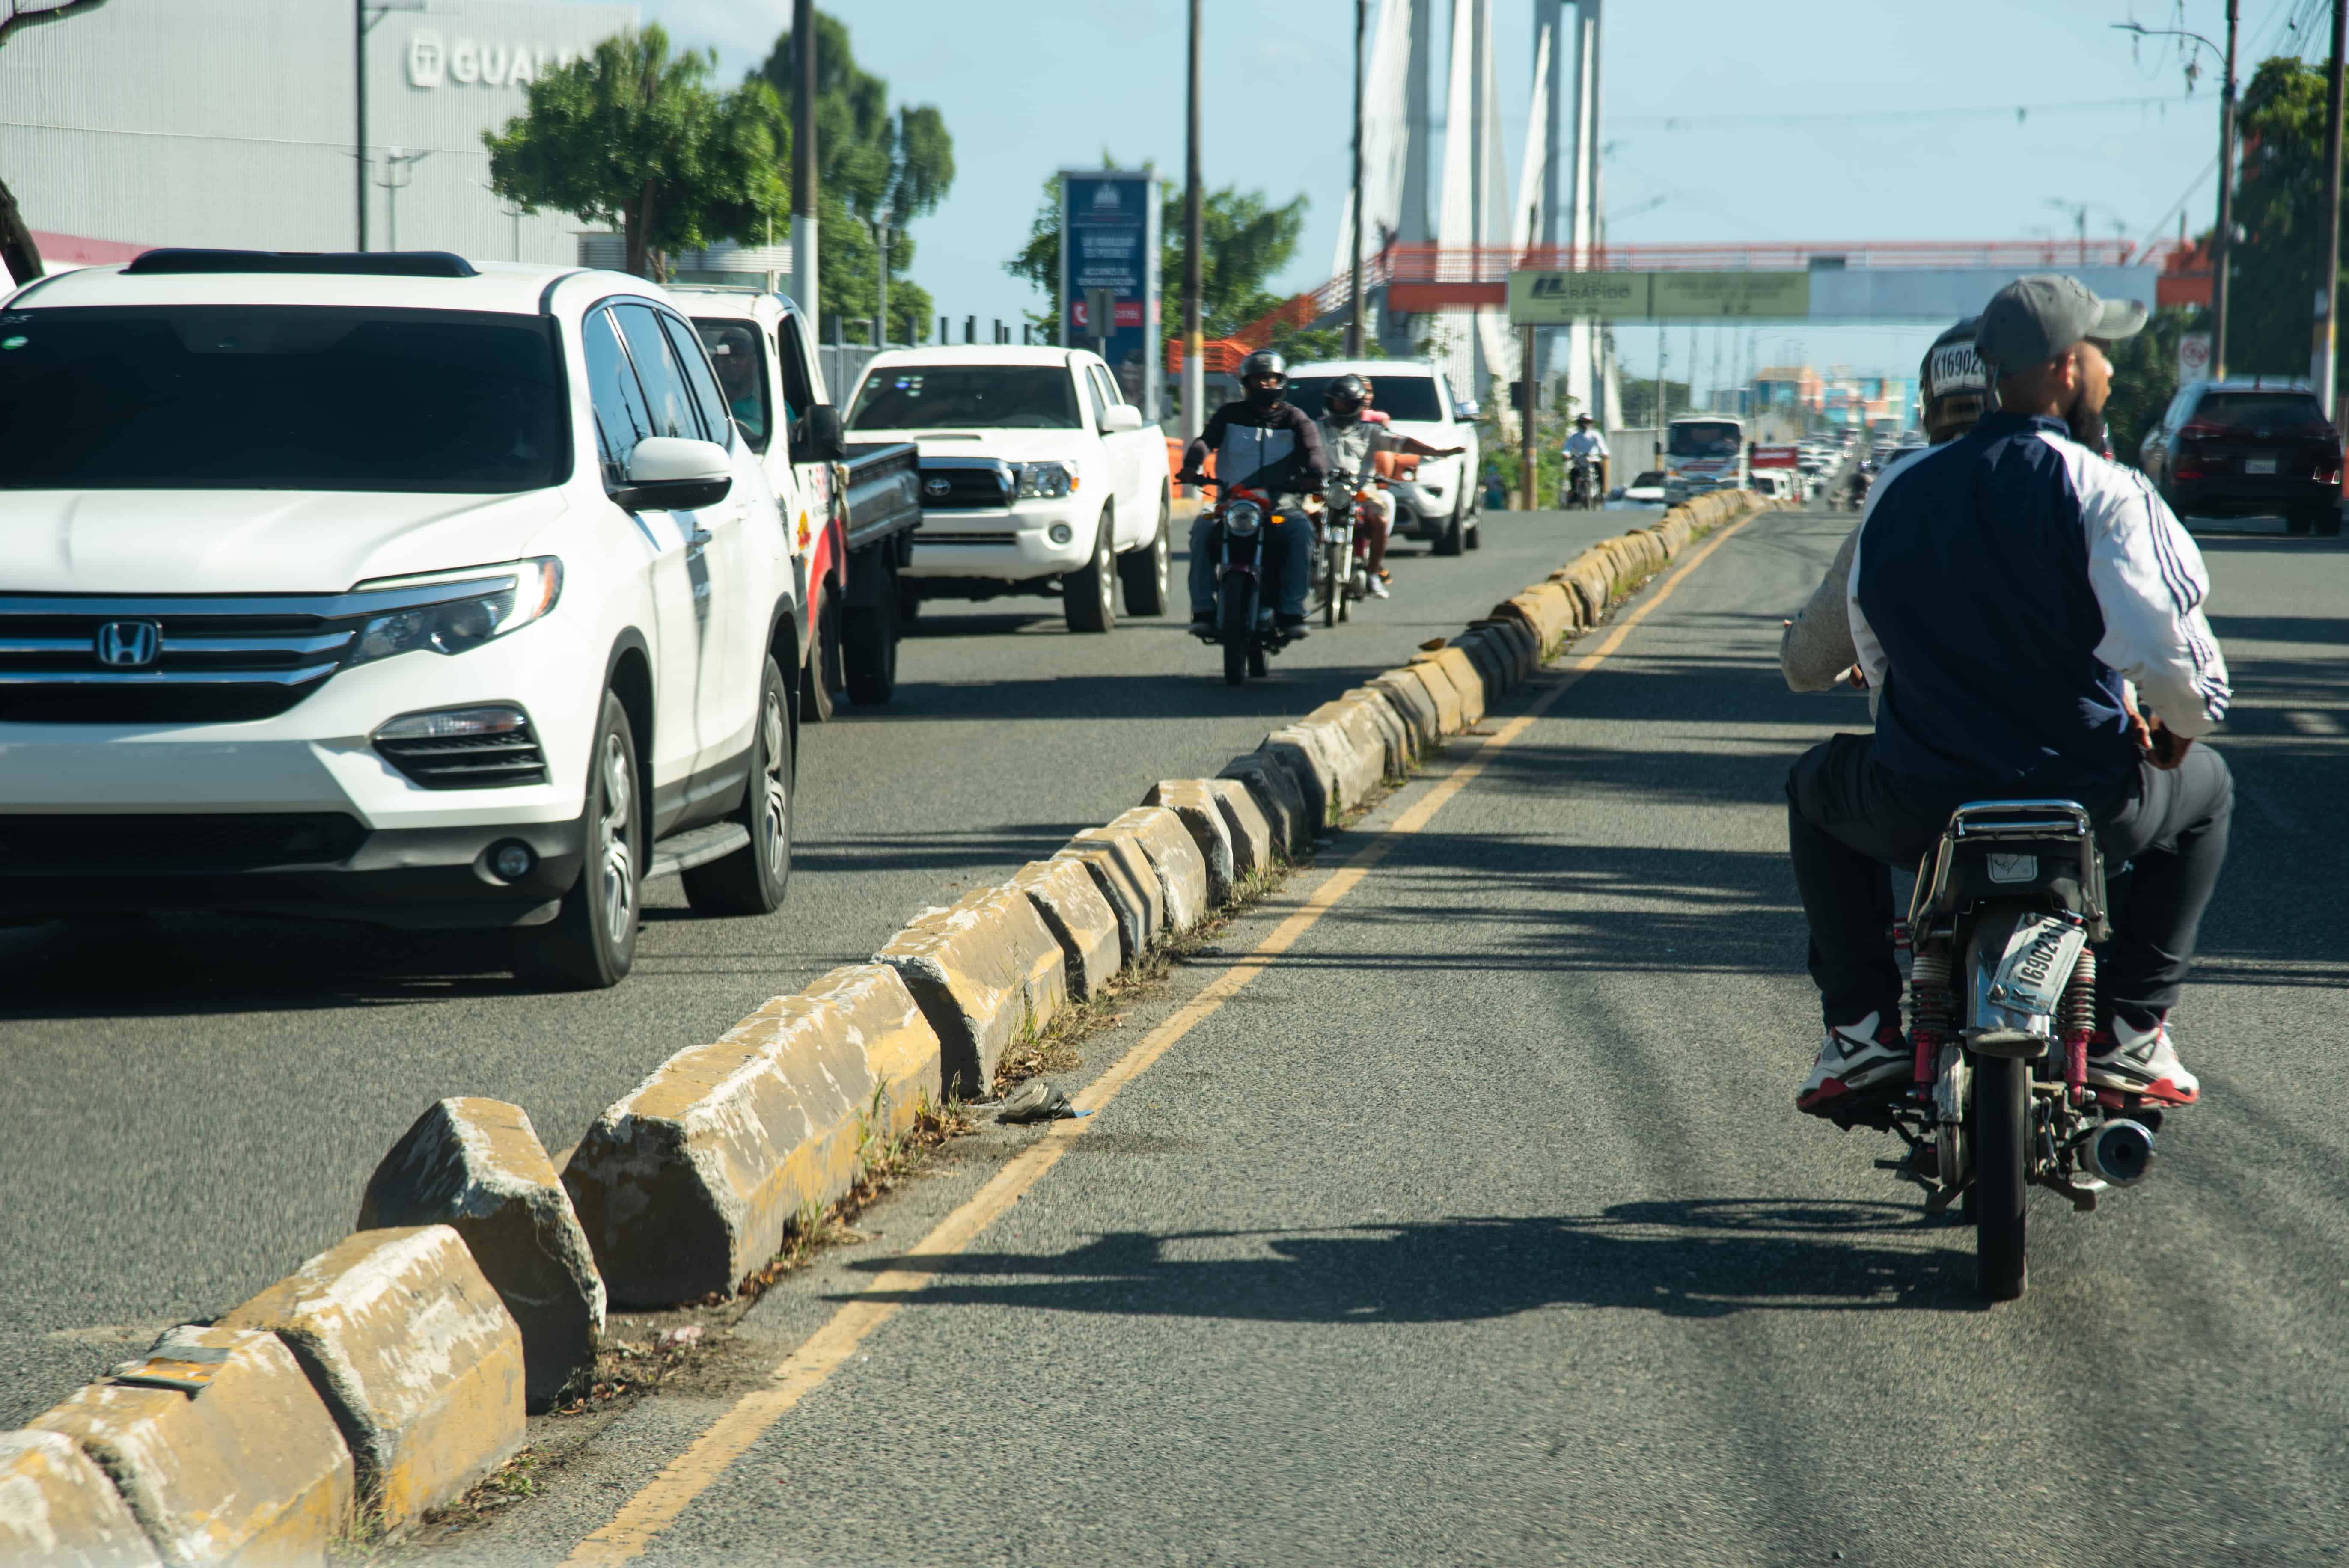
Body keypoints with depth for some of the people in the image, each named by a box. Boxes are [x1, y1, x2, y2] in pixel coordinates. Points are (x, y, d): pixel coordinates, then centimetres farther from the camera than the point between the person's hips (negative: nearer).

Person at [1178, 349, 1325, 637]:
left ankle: (1292, 610, -27)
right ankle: (1203, 608, -26)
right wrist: (1191, 466, -25)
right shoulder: (1231, 413, 14)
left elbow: (1313, 450, -4)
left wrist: (1315, 475, -29)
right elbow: (1205, 439, -2)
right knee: (1202, 527, -28)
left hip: (1280, 503, -1)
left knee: (1302, 530, -31)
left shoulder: (1294, 419, 12)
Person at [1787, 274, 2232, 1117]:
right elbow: (2165, 644, -20)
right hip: (2086, 807, -3)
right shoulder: (2104, 490, -11)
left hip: (1918, 809, 3)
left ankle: (1862, 1025, 23)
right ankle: (2128, 1030, 20)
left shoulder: (1896, 488, 4)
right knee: (2204, 788, 30)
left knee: (1818, 786, 36)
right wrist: (2180, 726, 2)